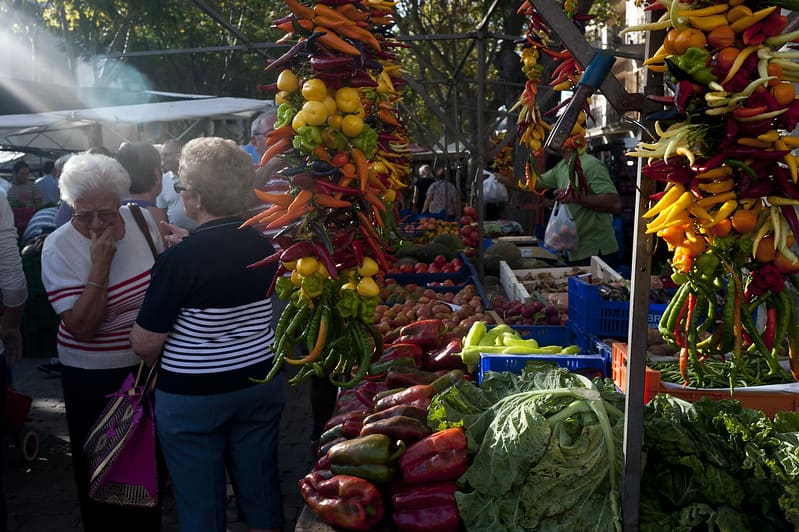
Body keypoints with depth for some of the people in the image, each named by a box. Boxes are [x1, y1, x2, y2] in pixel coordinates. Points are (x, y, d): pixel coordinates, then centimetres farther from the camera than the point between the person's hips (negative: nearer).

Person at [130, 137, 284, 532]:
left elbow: (145, 344, -18)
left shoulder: (179, 260, -22)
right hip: (260, 384, 5)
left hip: (192, 396, -5)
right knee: (261, 491, 19)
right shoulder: (265, 247, -6)